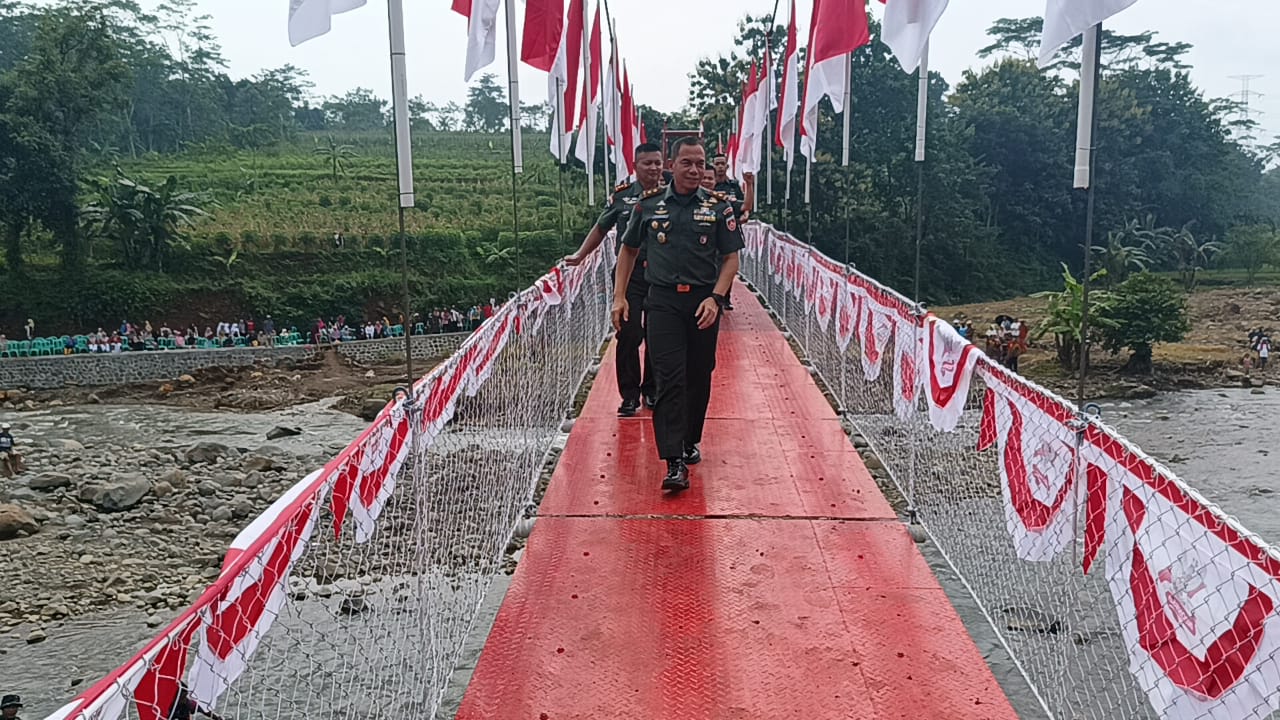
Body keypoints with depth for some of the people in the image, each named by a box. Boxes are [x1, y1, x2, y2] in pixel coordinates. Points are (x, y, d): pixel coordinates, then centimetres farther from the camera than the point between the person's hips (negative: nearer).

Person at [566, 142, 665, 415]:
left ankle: (651, 390, 24)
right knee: (629, 335, -3)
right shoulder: (621, 195, 5)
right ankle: (630, 395, 8)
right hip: (630, 274, -1)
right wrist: (580, 255, 9)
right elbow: (601, 228, 15)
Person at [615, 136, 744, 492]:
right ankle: (674, 462, -12)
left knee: (699, 378, 10)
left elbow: (731, 258, 3)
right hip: (663, 301, -1)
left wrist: (715, 298, -11)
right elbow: (628, 250, 15)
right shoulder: (648, 205, 5)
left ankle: (691, 442, 31)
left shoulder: (719, 206, 3)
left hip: (704, 301, 1)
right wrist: (619, 296, 6)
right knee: (669, 378, -10)